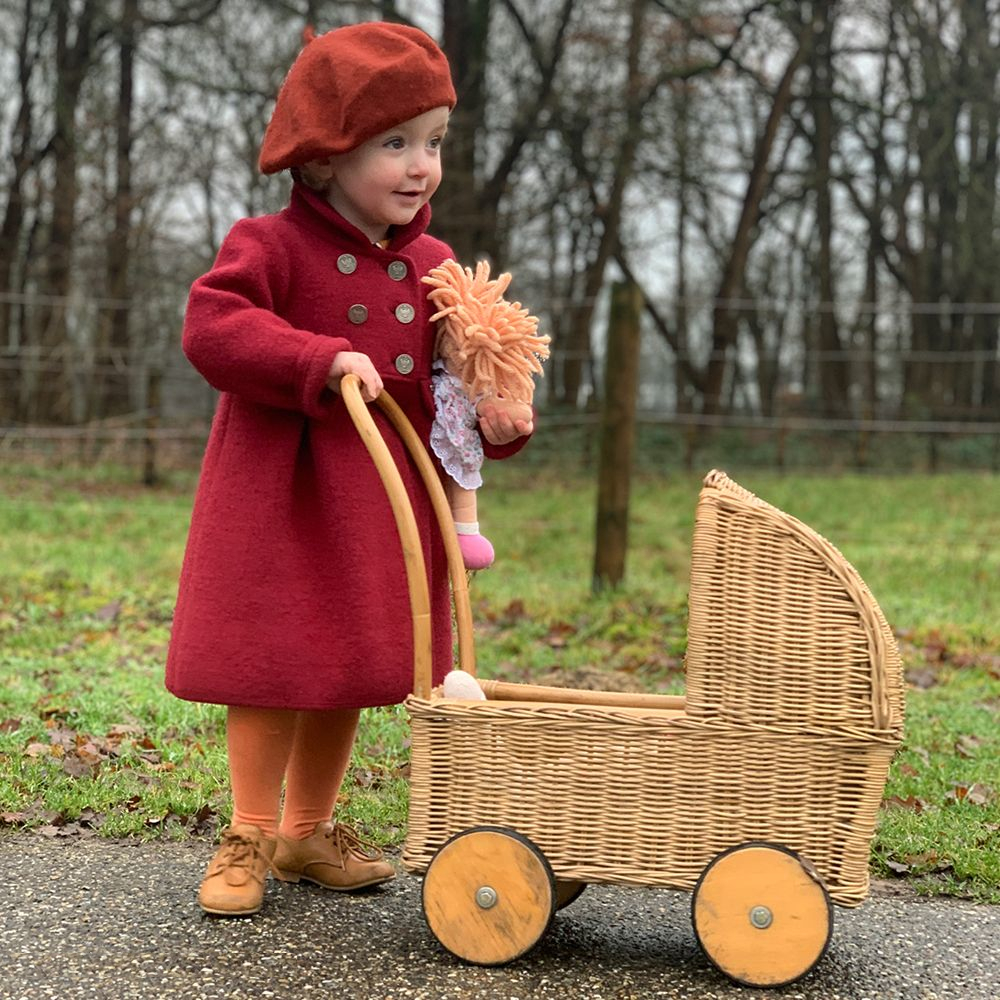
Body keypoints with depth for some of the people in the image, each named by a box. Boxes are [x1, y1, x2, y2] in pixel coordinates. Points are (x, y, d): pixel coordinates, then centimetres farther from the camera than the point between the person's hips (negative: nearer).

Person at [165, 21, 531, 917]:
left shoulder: (430, 265, 7)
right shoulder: (272, 246, -10)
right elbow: (211, 325, -22)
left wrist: (495, 418, -11)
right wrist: (321, 361, -30)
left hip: (386, 497, 6)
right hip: (281, 491, -5)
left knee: (351, 667, 14)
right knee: (275, 665, -1)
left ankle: (311, 828, 29)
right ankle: (253, 834, 15)